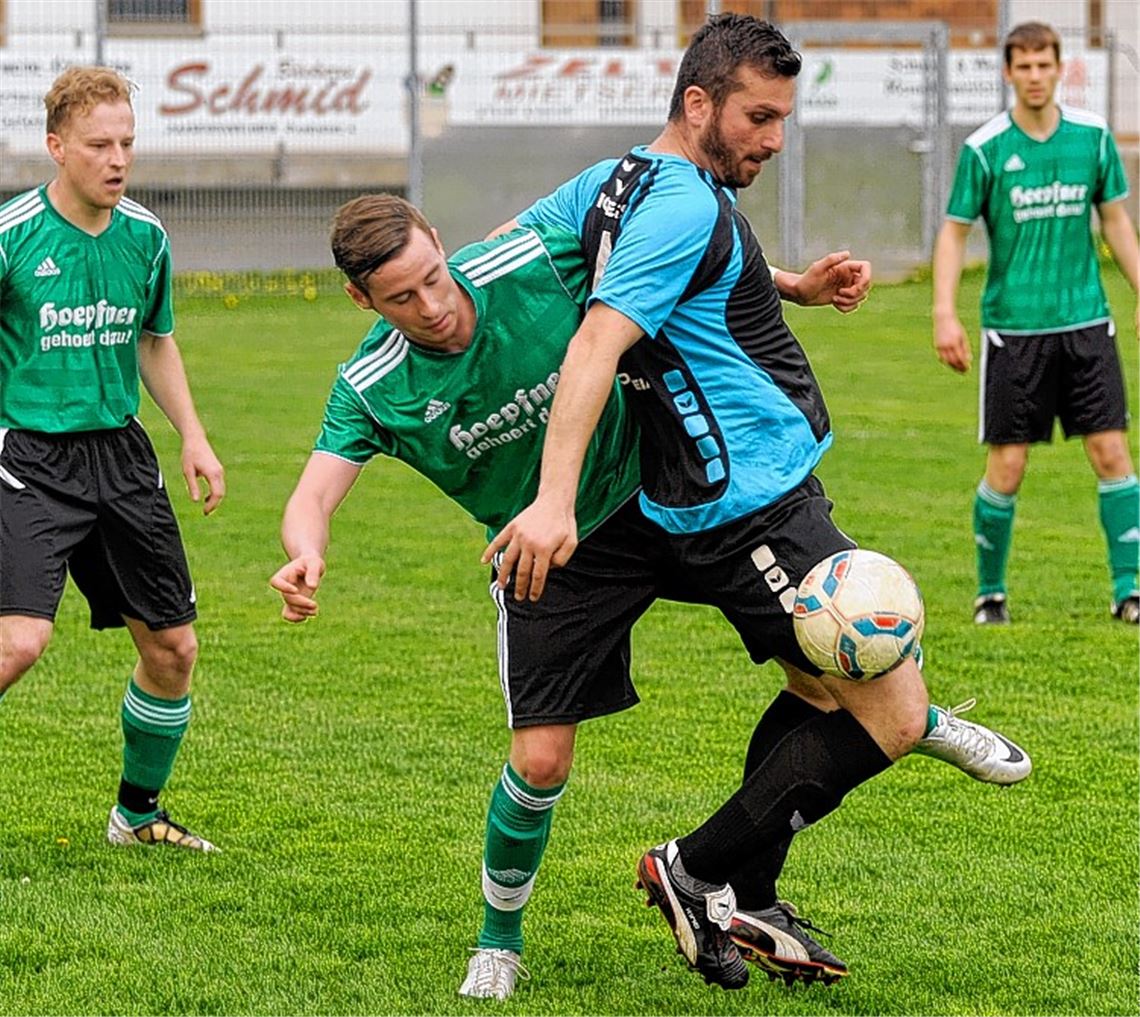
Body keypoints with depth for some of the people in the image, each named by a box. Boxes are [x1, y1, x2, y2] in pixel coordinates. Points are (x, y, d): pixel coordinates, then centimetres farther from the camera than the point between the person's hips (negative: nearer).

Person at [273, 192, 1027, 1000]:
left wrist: (795, 286, -14)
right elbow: (315, 495, -28)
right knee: (540, 760, -11)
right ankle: (499, 942, 15)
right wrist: (307, 557, -52)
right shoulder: (373, 388, -20)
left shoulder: (531, 263, -21)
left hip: (652, 492, 1)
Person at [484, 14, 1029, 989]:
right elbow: (597, 343, -29)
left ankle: (745, 904, 28)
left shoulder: (617, 181, 11)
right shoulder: (687, 206, -18)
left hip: (755, 496, 11)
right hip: (756, 507, -11)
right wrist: (555, 500, -37)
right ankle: (697, 873, 1)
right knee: (886, 718, -9)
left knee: (824, 693, 19)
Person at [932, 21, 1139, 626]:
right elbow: (954, 232, 0)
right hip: (1014, 327, -2)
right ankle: (990, 592, 16)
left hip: (1086, 322, 2)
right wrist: (944, 314, -10)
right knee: (1006, 467, -1)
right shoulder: (984, 149, -5)